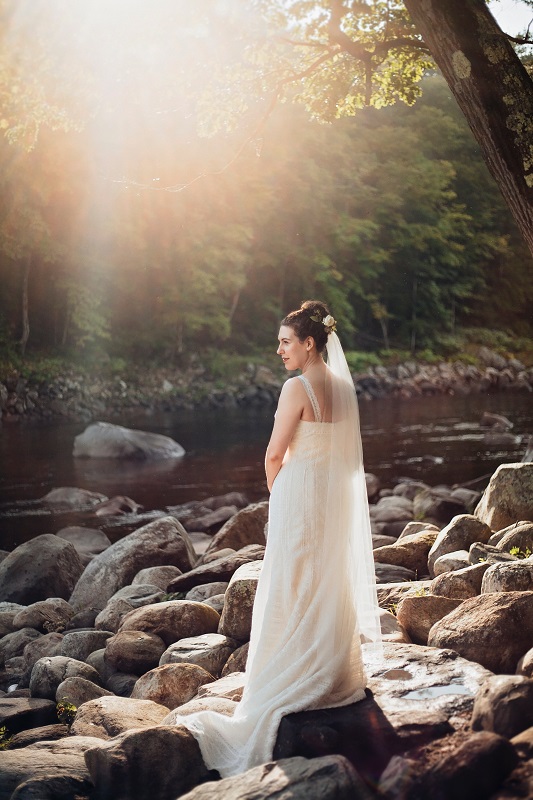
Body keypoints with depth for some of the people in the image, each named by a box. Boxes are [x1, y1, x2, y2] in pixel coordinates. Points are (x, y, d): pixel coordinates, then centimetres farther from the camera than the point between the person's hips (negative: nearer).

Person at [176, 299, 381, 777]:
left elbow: (275, 455, -15)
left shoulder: (298, 388, -18)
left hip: (299, 495, -8)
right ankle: (338, 677, 26)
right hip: (338, 496, 8)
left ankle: (294, 686, 6)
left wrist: (276, 491, 4)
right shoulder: (344, 386, 6)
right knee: (333, 580, 16)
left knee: (294, 588, 1)